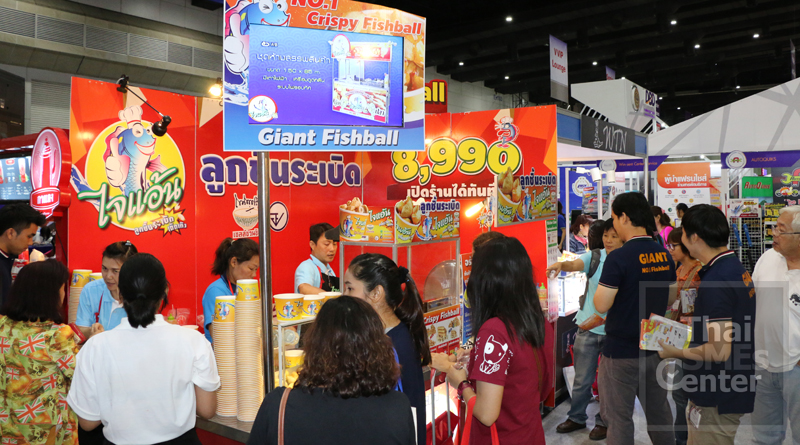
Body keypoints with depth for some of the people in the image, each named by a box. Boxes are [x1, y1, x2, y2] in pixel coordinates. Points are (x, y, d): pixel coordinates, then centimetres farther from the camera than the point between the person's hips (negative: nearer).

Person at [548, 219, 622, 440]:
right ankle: (576, 418, 29)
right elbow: (576, 264, -20)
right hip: (588, 327, 2)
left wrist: (601, 319, -20)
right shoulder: (594, 256, 0)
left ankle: (603, 421, 29)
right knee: (582, 378, 12)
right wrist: (561, 265, -41)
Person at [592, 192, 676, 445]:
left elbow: (601, 305, -19)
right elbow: (669, 298, 14)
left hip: (621, 351, -7)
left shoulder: (618, 257, -20)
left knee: (619, 417, 5)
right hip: (655, 346, 7)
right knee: (659, 411, 19)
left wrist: (603, 287, -1)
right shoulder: (664, 255, 3)